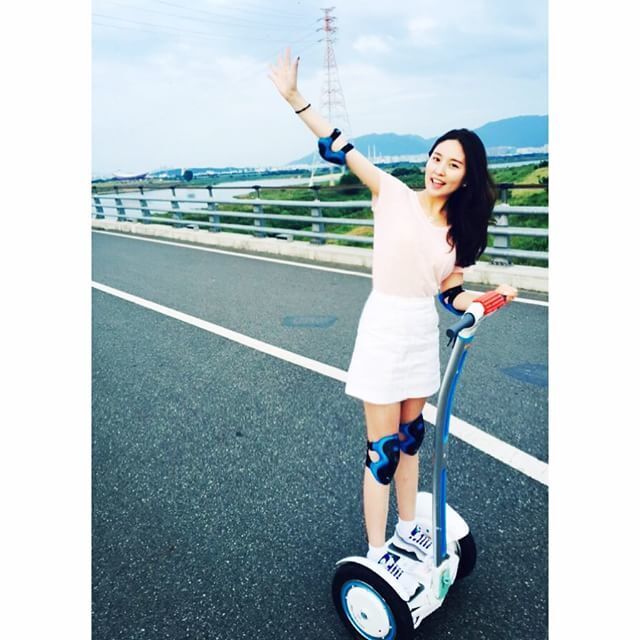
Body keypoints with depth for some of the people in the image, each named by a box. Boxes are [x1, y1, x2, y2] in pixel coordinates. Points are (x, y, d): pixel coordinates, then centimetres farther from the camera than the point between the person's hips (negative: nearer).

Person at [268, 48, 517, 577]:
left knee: (410, 435, 19)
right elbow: (343, 149, -11)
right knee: (383, 448, 1)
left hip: (424, 334, 6)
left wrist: (493, 297, -7)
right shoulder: (394, 194, -6)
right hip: (385, 330, -5)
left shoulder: (458, 232, 6)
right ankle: (376, 553, 19)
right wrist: (294, 97, -18)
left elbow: (451, 294, 9)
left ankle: (407, 529, 39)